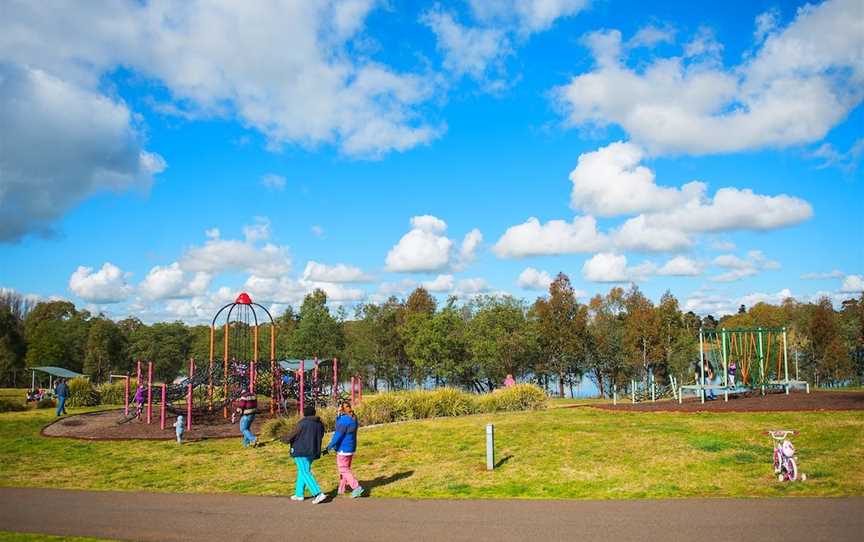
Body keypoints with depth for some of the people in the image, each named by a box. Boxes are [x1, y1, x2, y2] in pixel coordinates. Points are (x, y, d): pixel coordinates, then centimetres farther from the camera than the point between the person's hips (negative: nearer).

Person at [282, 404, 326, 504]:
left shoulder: (302, 423, -15)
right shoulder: (319, 424, 6)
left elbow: (292, 435, -8)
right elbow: (320, 437, 17)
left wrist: (284, 439, 12)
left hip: (301, 451, -8)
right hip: (313, 452, 8)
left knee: (305, 473, -6)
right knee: (302, 472, 20)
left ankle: (318, 494, -16)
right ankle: (299, 494, 25)